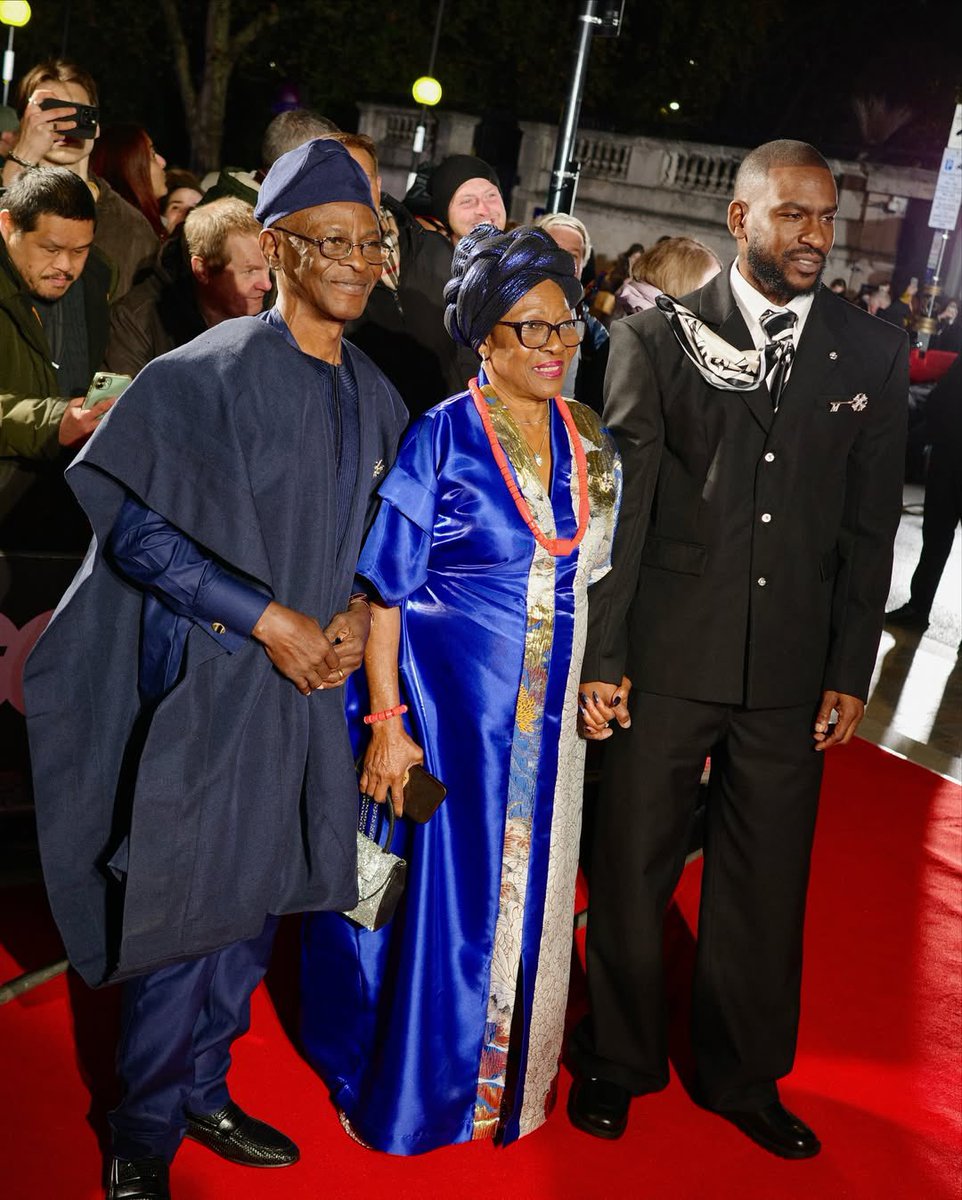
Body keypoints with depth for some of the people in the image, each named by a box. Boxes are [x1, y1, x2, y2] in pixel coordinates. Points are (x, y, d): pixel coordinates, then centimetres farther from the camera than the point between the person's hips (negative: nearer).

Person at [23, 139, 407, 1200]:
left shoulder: (373, 396, 7)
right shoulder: (212, 373, -13)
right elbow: (135, 522, -17)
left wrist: (357, 615, -3)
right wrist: (268, 617, -19)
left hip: (310, 686, 6)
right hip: (211, 687, -6)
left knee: (254, 905, 16)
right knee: (183, 914, 2)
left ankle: (203, 1090, 36)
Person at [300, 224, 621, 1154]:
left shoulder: (589, 443, 5)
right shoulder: (441, 438, -10)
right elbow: (385, 595, -11)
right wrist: (387, 725, -14)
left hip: (550, 718, 5)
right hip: (449, 708, -5)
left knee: (526, 894, 15)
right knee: (438, 895, 5)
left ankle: (505, 1080, 36)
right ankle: (412, 1092, 28)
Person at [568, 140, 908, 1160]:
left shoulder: (873, 355, 5)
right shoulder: (658, 337, 0)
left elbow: (869, 527, 5)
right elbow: (618, 504, -3)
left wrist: (849, 674, 3)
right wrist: (599, 655, -6)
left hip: (791, 671, 2)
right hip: (667, 655, -1)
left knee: (764, 882, 11)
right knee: (632, 869, 9)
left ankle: (743, 1075, 31)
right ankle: (616, 1062, 30)